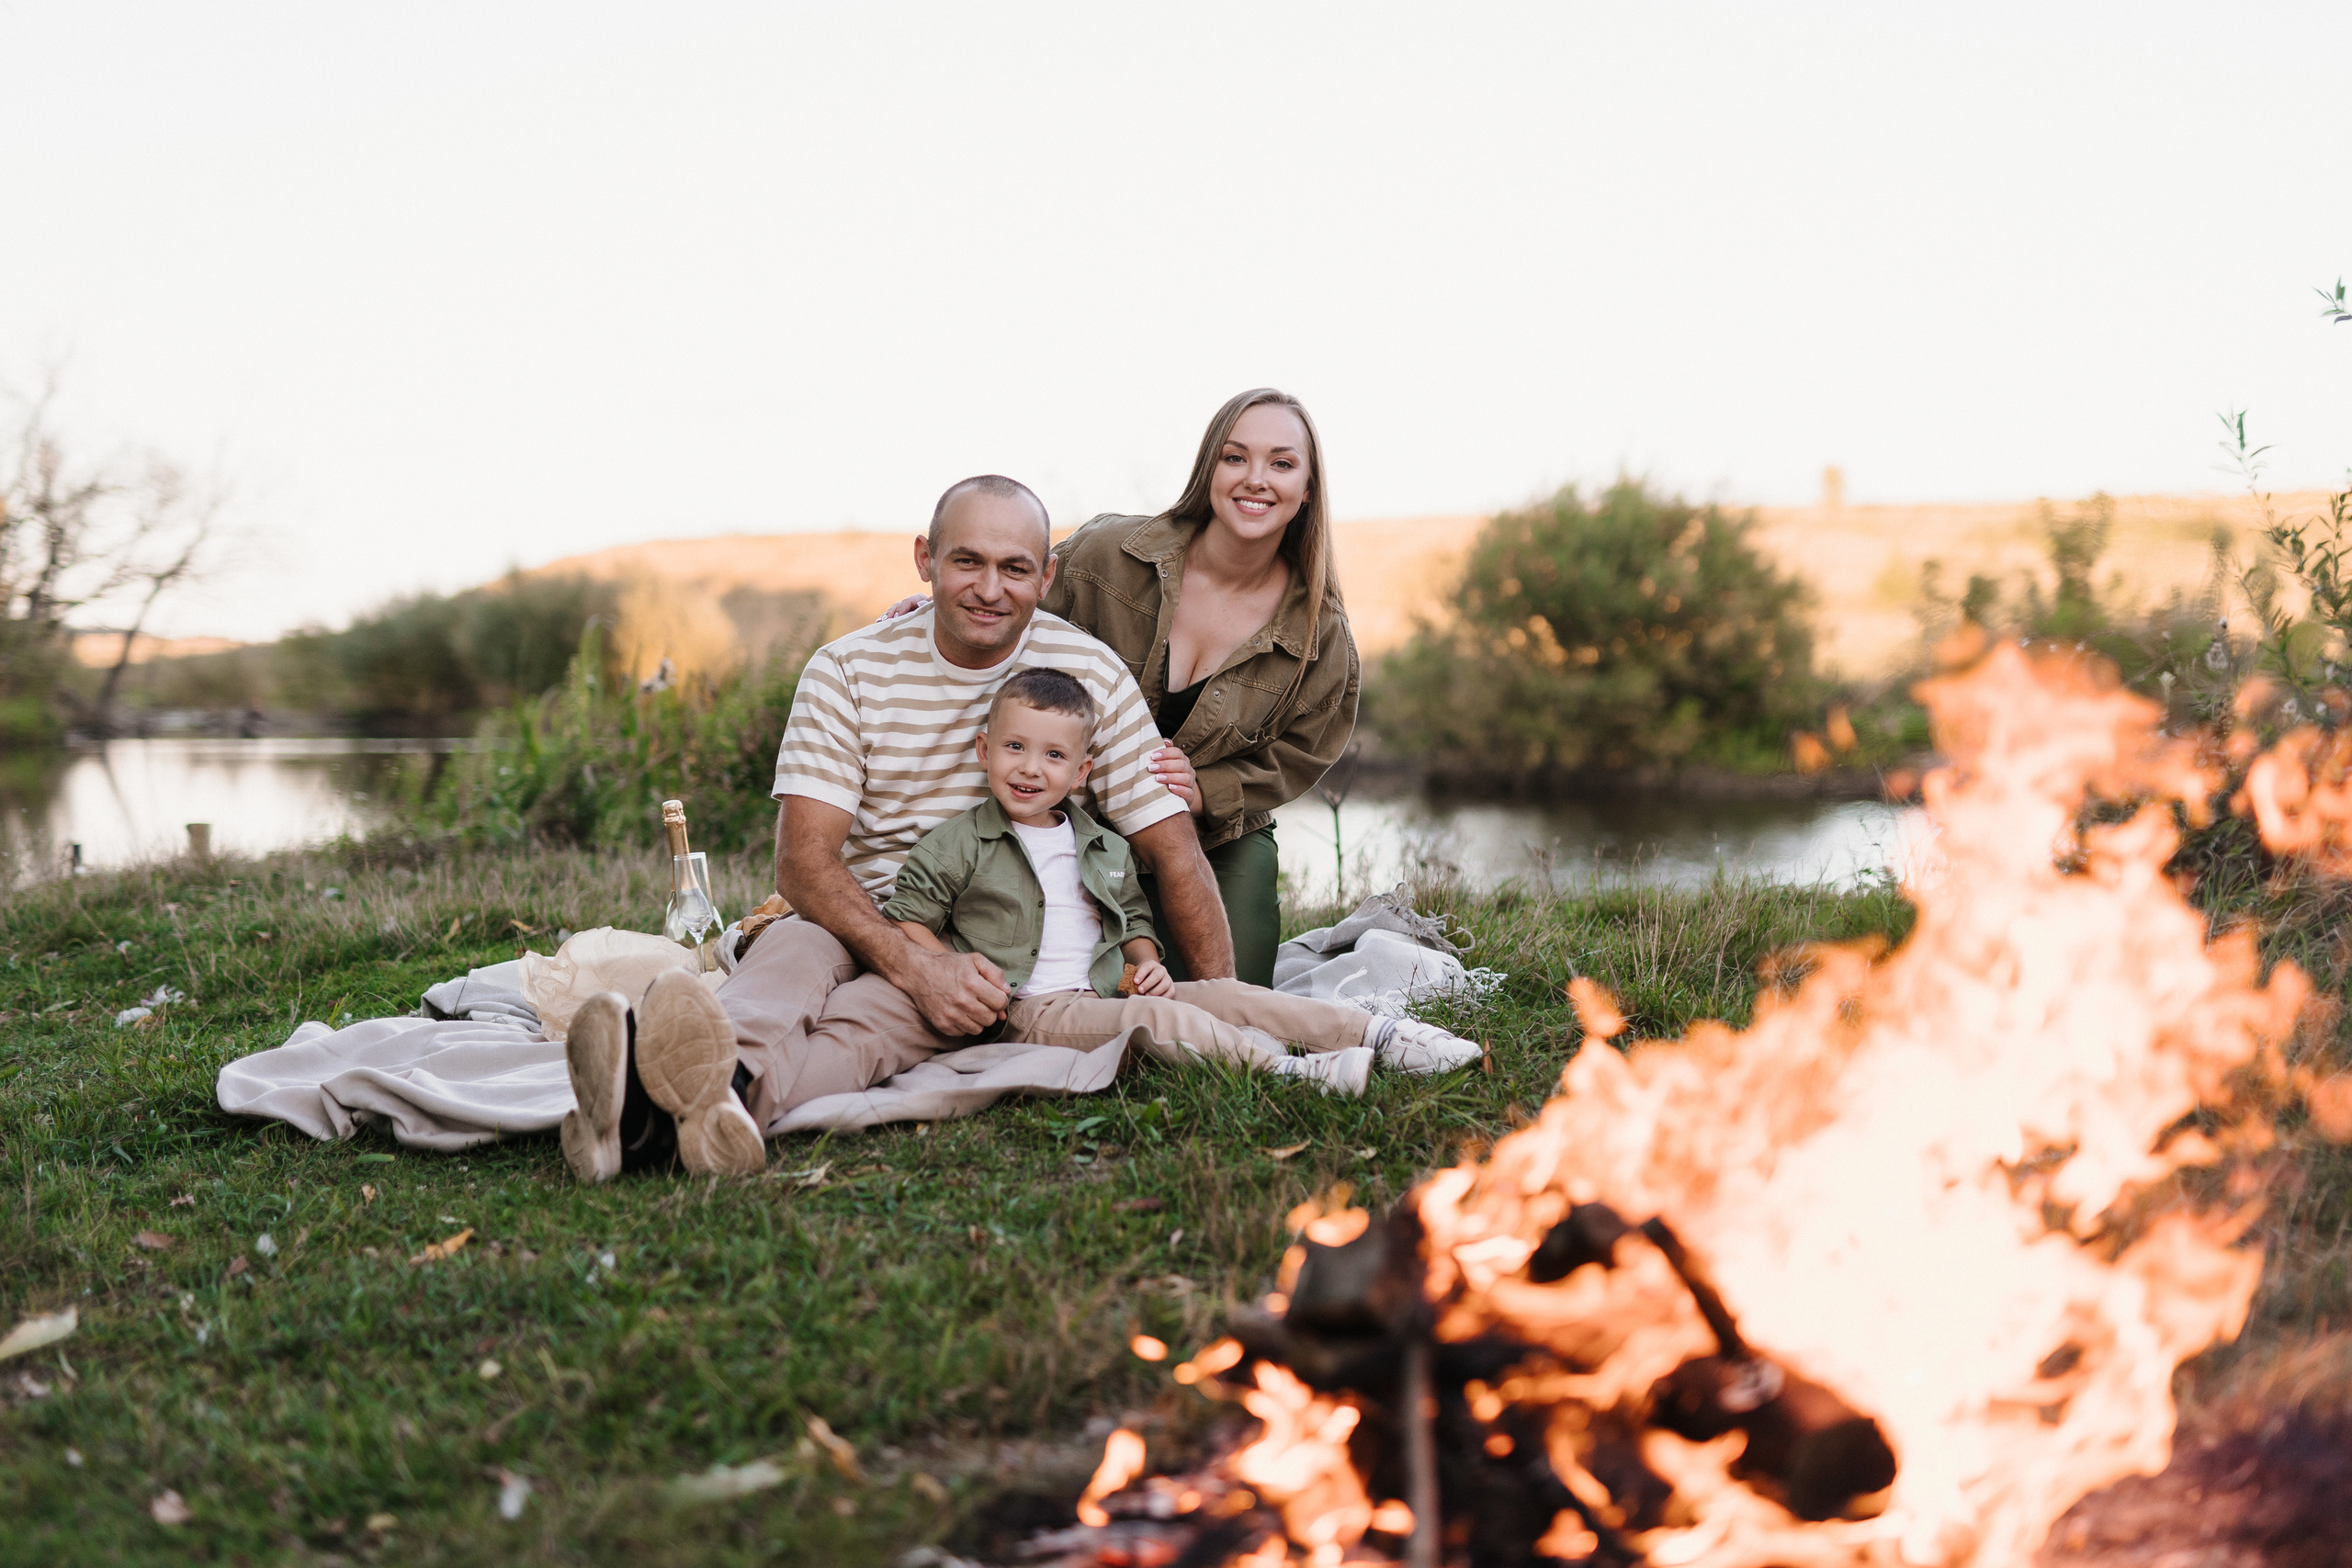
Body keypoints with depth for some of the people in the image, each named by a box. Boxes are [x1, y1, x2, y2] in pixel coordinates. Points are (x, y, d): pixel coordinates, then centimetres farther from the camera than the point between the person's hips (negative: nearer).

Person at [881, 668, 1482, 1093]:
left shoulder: (1106, 850, 16)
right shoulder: (956, 845, -1)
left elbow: (1133, 919, 26)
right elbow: (906, 918, 0)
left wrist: (1146, 963, 5)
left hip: (1110, 992, 5)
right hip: (1026, 1011, -5)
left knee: (1222, 993, -13)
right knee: (1154, 1018, -31)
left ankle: (1379, 1034, -18)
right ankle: (1282, 1066, -39)